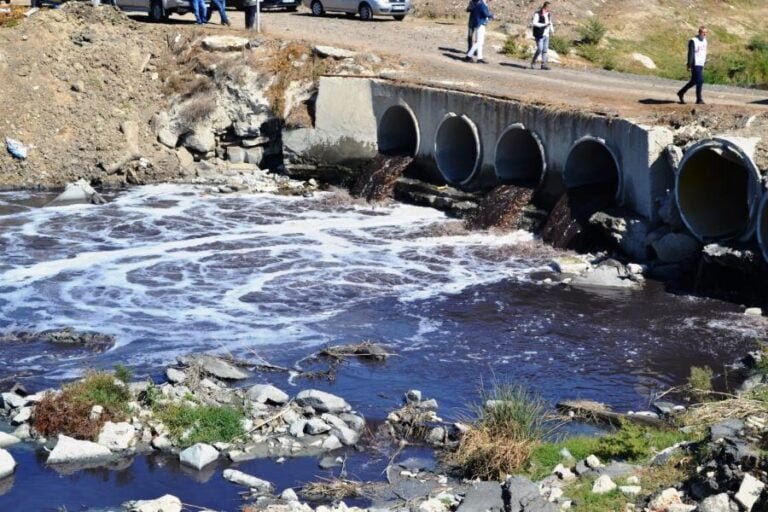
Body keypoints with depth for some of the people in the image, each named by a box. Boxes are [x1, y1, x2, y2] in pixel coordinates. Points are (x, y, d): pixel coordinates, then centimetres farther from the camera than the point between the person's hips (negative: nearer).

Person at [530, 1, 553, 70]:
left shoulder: (548, 14, 12)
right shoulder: (538, 14, -10)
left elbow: (550, 23, 25)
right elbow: (534, 23, -18)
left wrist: (551, 30, 7)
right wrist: (544, 25, -23)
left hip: (546, 35, 7)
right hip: (539, 35, -7)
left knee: (545, 50, 3)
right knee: (539, 49, -11)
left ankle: (543, 64, 5)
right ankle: (533, 63, 5)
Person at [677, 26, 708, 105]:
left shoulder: (704, 41, 13)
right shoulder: (693, 41, -11)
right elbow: (690, 54, -13)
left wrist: (705, 62, 20)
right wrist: (689, 66, -16)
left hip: (701, 65, 8)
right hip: (695, 64, -8)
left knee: (694, 81, 12)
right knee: (700, 81, -10)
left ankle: (681, 93, 26)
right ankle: (699, 99, -2)